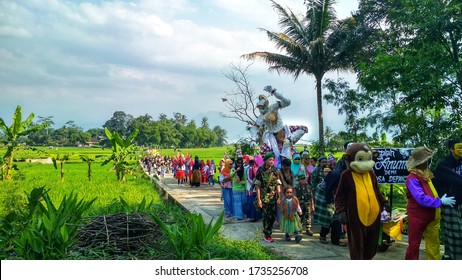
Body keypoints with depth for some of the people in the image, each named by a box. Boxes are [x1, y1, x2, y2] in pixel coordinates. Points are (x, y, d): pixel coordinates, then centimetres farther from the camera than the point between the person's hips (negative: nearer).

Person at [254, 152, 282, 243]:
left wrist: (279, 198, 0)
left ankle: (267, 232, 26)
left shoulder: (275, 171, 5)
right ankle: (267, 235, 13)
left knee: (273, 217, 6)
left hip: (273, 198, 4)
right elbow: (257, 186, -8)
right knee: (266, 217, -1)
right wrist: (258, 199, -12)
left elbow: (278, 185, 6)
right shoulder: (260, 171, -8)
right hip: (264, 198, -4)